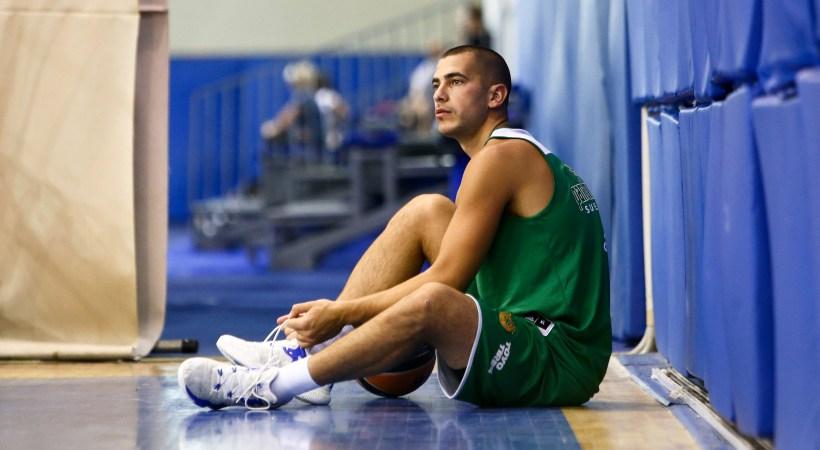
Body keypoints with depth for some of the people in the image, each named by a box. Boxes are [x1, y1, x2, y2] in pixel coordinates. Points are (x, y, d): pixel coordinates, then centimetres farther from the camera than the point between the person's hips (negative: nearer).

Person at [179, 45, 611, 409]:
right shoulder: (526, 158, 19)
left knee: (432, 302, -37)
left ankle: (270, 386, -21)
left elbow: (446, 280, -15)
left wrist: (342, 313, -10)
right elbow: (456, 278, 21)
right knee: (426, 211, 7)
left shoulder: (502, 155, -10)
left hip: (560, 365, -10)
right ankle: (309, 346, 0)